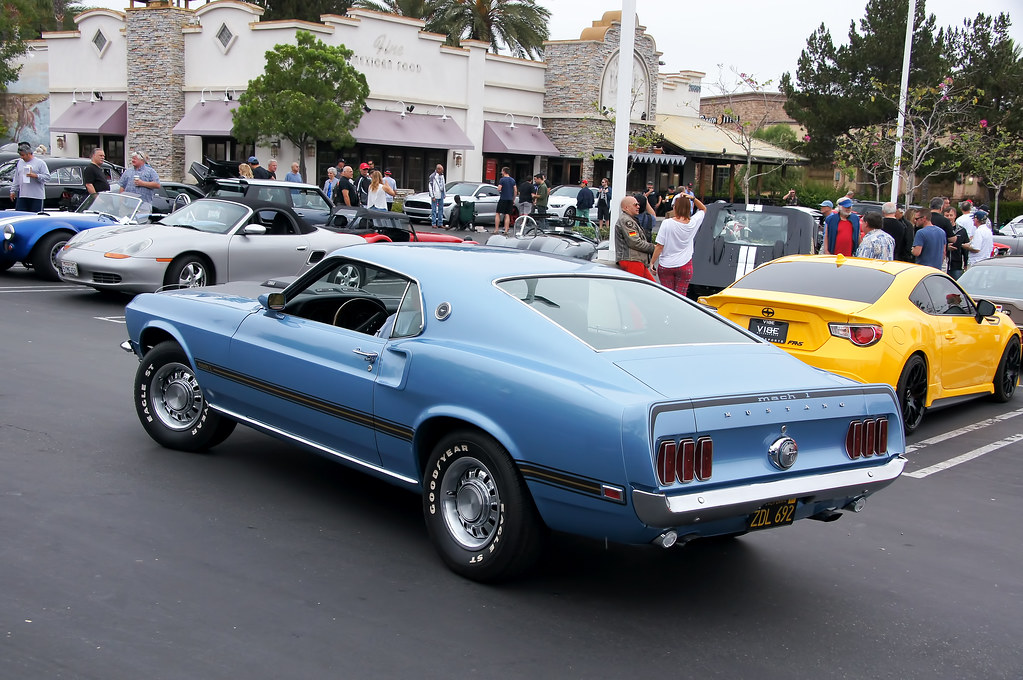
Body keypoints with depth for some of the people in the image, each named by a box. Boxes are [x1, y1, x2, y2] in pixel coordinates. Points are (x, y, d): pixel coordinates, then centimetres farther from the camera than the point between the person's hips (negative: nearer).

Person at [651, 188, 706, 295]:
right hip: (685, 265, 2)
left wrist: (652, 262, -2)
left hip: (666, 266, -2)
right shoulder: (693, 222, -3)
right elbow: (703, 209, 18)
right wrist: (693, 198, 4)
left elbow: (659, 246, -11)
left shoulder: (667, 223, -12)